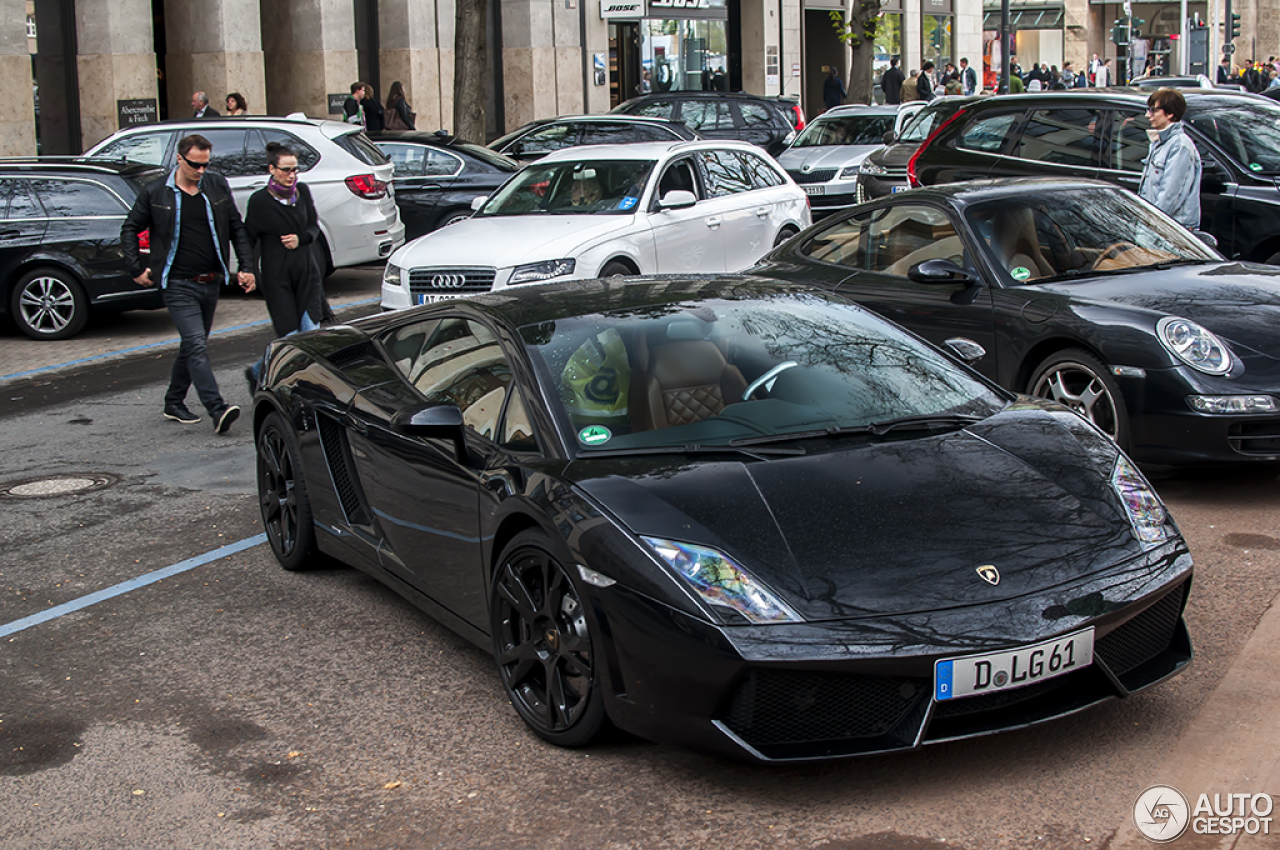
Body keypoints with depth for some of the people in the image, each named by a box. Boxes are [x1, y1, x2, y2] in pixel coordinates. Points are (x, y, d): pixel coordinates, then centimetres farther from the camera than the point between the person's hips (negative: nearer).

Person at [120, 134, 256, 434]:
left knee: (192, 345, 14)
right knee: (197, 345, -16)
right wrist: (137, 269, 2)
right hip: (178, 285, -4)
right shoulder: (155, 193, -2)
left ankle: (174, 402, 28)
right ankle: (217, 410, -24)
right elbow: (129, 229, 8)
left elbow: (237, 228, 12)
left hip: (210, 283, 5)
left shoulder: (218, 186, 5)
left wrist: (246, 266, 4)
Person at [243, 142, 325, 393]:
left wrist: (301, 238, -7)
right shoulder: (259, 200, -7)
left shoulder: (303, 191, 5)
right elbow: (248, 239, -3)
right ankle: (257, 373, 22)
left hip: (307, 272, 4)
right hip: (277, 278, -4)